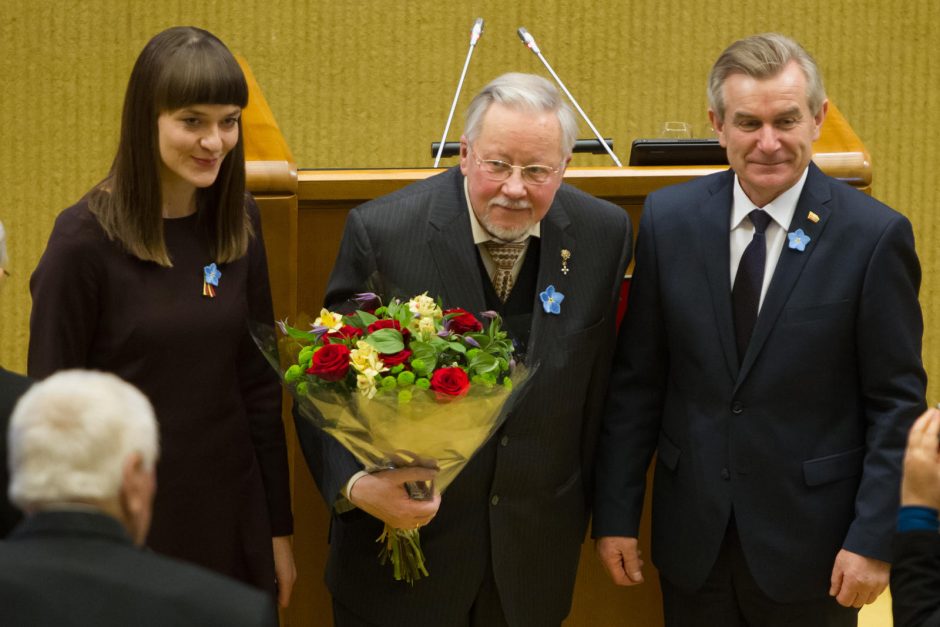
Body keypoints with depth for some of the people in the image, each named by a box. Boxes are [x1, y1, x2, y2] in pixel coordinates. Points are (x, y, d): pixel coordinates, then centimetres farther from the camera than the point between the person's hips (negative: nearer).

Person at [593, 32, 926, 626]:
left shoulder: (874, 234, -10)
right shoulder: (669, 219, -2)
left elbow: (897, 401, -7)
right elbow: (636, 378, 3)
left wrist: (874, 538, -10)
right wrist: (616, 512, 2)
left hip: (811, 540, -2)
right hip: (693, 534, 2)